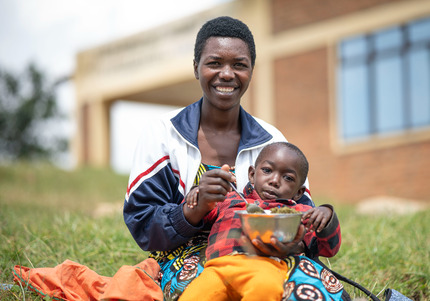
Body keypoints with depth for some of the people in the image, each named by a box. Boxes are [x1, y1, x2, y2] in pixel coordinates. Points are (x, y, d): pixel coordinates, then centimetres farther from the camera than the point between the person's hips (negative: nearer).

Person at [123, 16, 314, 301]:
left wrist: (293, 242, -23)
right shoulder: (161, 134, 2)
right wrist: (195, 209, -24)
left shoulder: (271, 141, 9)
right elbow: (141, 225, -3)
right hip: (184, 263, -2)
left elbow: (304, 218, 2)